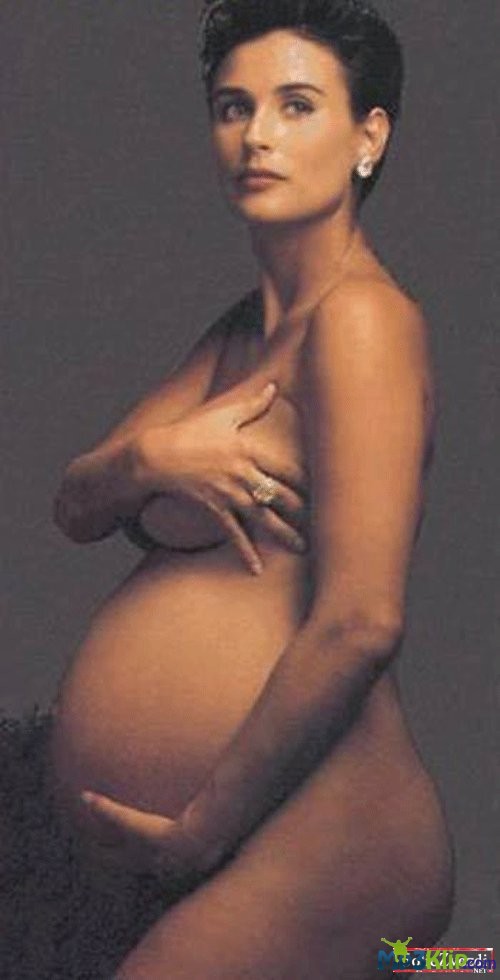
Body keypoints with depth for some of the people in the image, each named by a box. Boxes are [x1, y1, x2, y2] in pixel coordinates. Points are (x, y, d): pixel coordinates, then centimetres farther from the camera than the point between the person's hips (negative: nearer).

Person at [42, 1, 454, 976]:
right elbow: (74, 508, 10)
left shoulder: (360, 318, -13)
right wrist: (145, 457, -12)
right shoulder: (241, 332, 15)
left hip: (306, 845, -8)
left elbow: (361, 623, -21)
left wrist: (205, 827, -16)